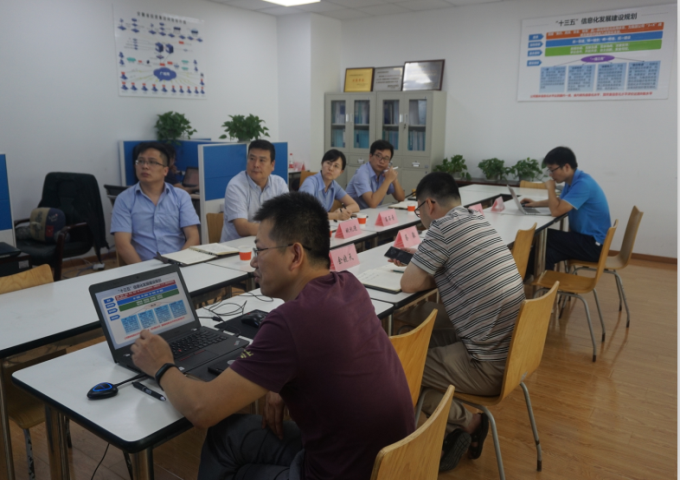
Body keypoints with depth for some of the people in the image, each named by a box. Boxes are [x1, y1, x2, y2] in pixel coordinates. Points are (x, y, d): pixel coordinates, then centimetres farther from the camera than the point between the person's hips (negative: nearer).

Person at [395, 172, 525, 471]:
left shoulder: (444, 226, -16)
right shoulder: (477, 221, 9)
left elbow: (409, 284, -13)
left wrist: (431, 274, 5)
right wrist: (424, 259, 15)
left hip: (489, 364, -9)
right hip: (512, 350, 9)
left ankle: (467, 422, 9)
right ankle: (463, 423, 20)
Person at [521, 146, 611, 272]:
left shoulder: (583, 183, -24)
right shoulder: (572, 181, 6)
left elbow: (556, 211, -27)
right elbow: (560, 202, 29)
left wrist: (550, 188, -12)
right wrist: (537, 203, 14)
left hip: (593, 244, -9)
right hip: (584, 238, 9)